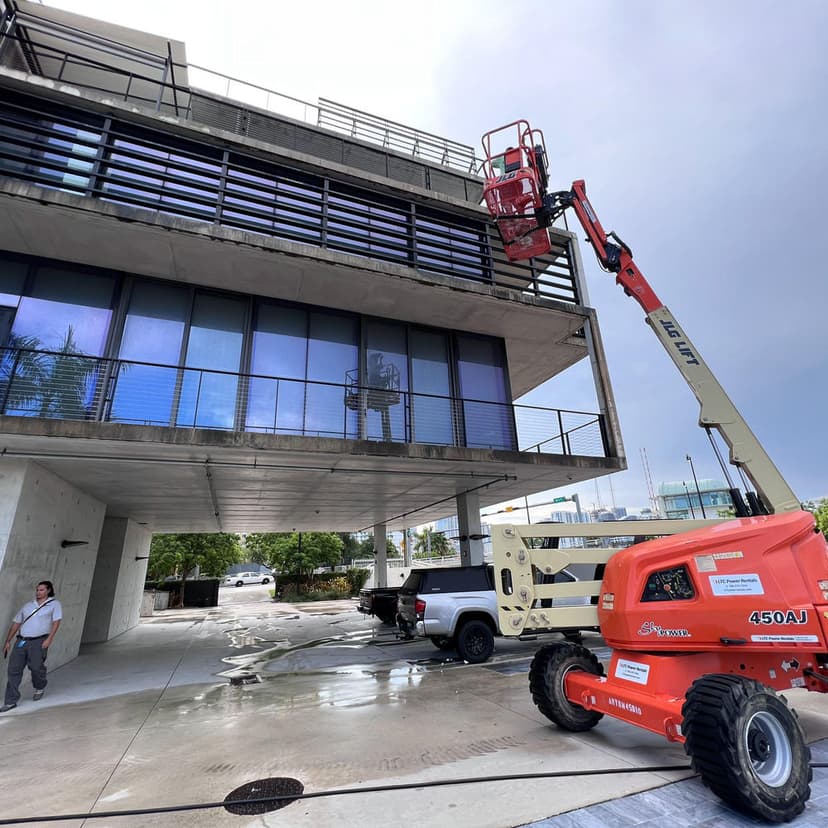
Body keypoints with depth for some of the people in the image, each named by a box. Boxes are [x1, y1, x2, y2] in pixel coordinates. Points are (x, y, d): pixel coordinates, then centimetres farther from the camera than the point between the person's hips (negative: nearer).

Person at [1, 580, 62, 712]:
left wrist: (50, 638, -17)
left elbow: (56, 621, -6)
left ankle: (40, 688, 21)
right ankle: (11, 701, 10)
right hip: (20, 641, 5)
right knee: (13, 669, -1)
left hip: (38, 641, -4)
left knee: (36, 667, -10)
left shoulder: (54, 604, 3)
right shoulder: (27, 606, 18)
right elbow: (16, 623, 22)